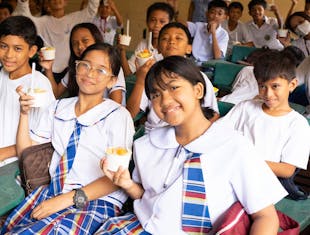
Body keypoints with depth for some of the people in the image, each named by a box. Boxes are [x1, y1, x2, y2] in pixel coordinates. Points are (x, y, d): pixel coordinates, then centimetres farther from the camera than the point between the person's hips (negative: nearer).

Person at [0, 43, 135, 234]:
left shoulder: (118, 116, -2)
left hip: (97, 201, -5)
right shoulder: (58, 108, 16)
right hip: (53, 193, 5)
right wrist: (25, 112, 4)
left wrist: (69, 198, -17)